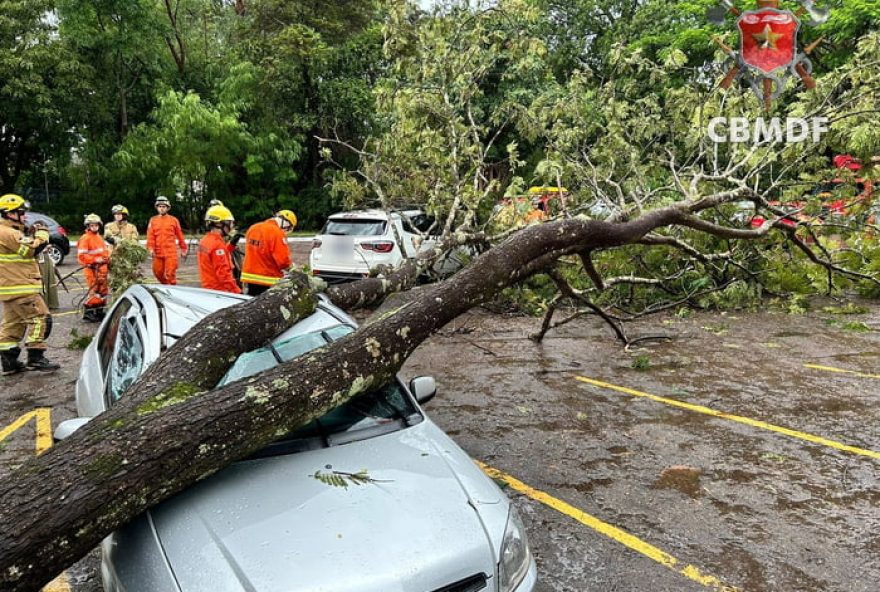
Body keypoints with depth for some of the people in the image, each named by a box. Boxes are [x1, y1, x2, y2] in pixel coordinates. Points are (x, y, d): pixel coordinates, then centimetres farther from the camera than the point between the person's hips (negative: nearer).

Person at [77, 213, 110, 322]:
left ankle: (99, 311, 23)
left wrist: (107, 258, 9)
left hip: (102, 268, 8)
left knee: (103, 290, 12)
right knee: (94, 290, -12)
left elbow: (105, 251, 27)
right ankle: (87, 313, -4)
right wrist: (95, 260, -22)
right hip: (92, 269, -8)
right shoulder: (85, 238, -8)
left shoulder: (100, 238, 18)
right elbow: (81, 255, -16)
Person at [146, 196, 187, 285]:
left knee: (170, 274, -7)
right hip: (158, 252, 3)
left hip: (171, 252, -3)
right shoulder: (153, 220, 8)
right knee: (158, 272, 10)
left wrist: (183, 249, 11)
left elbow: (180, 236, 9)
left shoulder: (174, 220, 4)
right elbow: (150, 236, 1)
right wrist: (151, 248, -11)